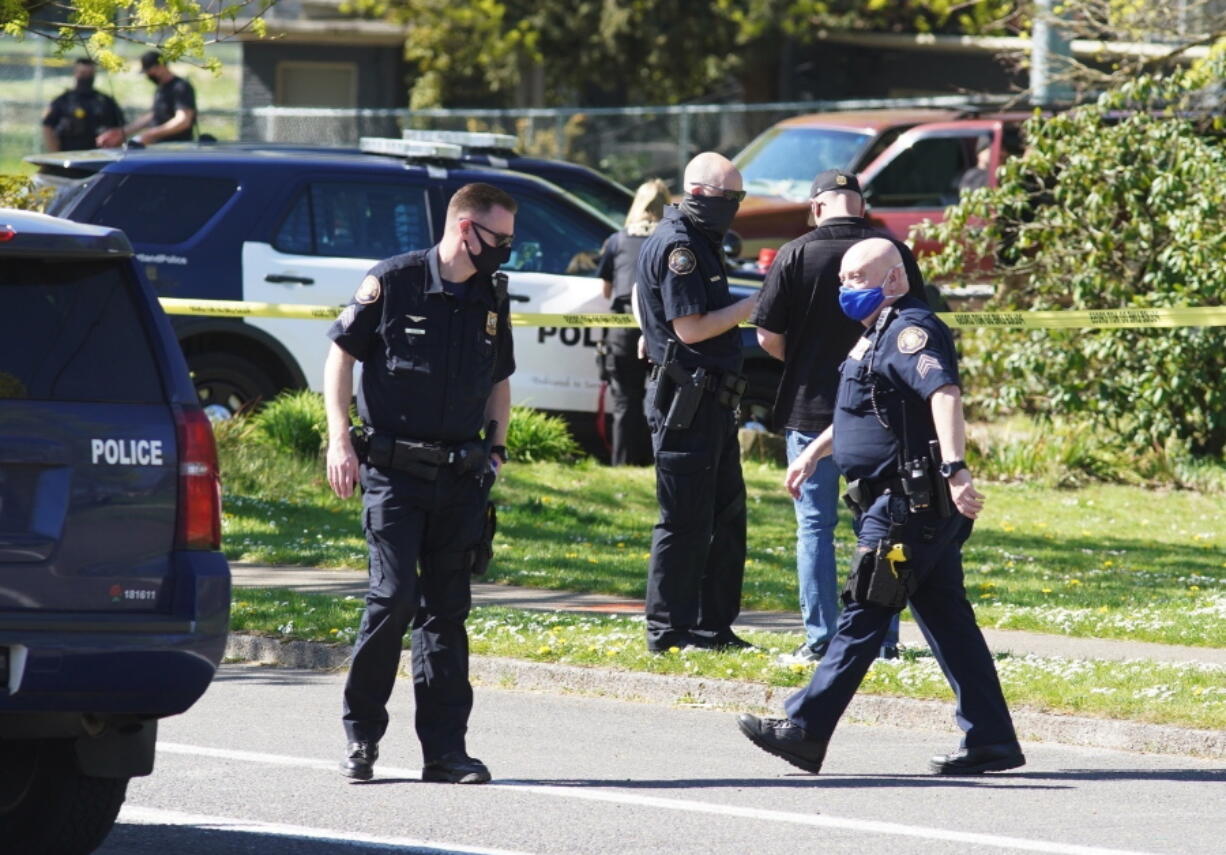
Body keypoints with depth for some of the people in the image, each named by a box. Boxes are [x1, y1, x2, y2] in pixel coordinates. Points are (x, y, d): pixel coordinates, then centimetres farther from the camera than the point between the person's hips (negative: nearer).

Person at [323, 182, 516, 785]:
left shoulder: (491, 299, 12)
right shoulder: (394, 282, -4)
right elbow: (340, 355, -1)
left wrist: (496, 446, 12)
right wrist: (339, 441, -8)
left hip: (461, 478, 5)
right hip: (394, 470, -5)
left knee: (447, 611, 5)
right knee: (394, 597, -11)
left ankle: (445, 749, 7)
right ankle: (361, 733, 4)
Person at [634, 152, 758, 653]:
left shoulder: (701, 245, 17)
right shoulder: (677, 246, -14)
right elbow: (691, 328, -18)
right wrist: (753, 305, -14)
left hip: (713, 401, 10)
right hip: (685, 401, -10)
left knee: (726, 517, 12)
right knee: (685, 521, -6)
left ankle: (714, 626, 18)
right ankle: (669, 630, 0)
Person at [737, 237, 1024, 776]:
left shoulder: (911, 330, -13)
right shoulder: (881, 333, 20)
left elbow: (944, 394, -29)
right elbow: (863, 410, 36)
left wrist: (954, 468, -41)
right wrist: (814, 451, 41)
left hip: (906, 504, -10)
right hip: (924, 509, 10)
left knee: (863, 616, -6)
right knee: (946, 619, 9)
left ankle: (805, 730, -3)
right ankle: (991, 740, 9)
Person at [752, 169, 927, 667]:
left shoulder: (797, 255, -8)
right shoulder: (894, 253, -3)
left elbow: (767, 336, -8)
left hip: (811, 406, -2)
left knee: (815, 526, 4)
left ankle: (820, 640, 1)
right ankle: (883, 639, 11)